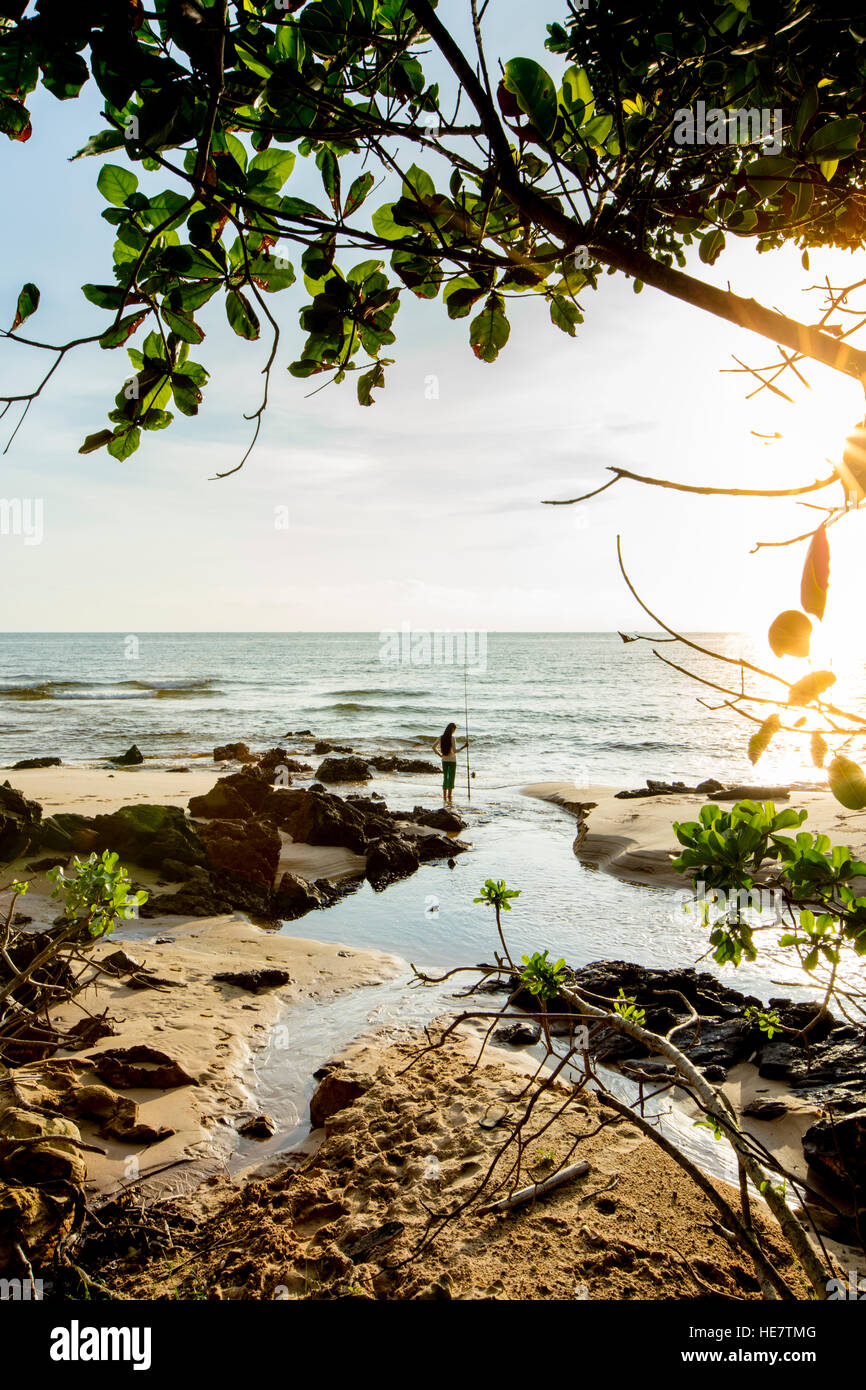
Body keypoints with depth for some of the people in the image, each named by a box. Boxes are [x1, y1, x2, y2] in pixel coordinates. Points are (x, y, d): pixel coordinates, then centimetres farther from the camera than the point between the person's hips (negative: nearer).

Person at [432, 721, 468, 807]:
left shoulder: (441, 737, 2)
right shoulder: (452, 738, -15)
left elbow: (434, 747, 10)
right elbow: (455, 751, -18)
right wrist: (464, 746, -13)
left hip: (444, 761, 5)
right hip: (452, 761, -5)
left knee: (445, 779, 12)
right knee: (451, 779, 2)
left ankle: (445, 798, 12)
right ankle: (450, 799, 1)